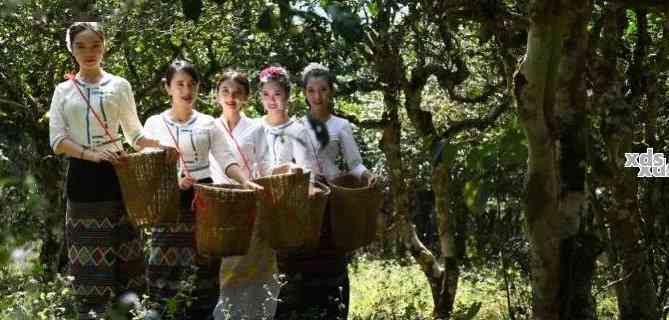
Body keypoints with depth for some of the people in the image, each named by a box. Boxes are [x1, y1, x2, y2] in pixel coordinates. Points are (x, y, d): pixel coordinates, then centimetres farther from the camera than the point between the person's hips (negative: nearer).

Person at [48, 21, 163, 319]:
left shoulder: (119, 85, 7)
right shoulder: (63, 90, 8)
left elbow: (135, 135, 11)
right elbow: (57, 141, 0)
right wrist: (91, 154, -17)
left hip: (115, 172, 0)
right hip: (82, 175, 0)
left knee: (121, 240, -2)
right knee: (87, 244, -1)